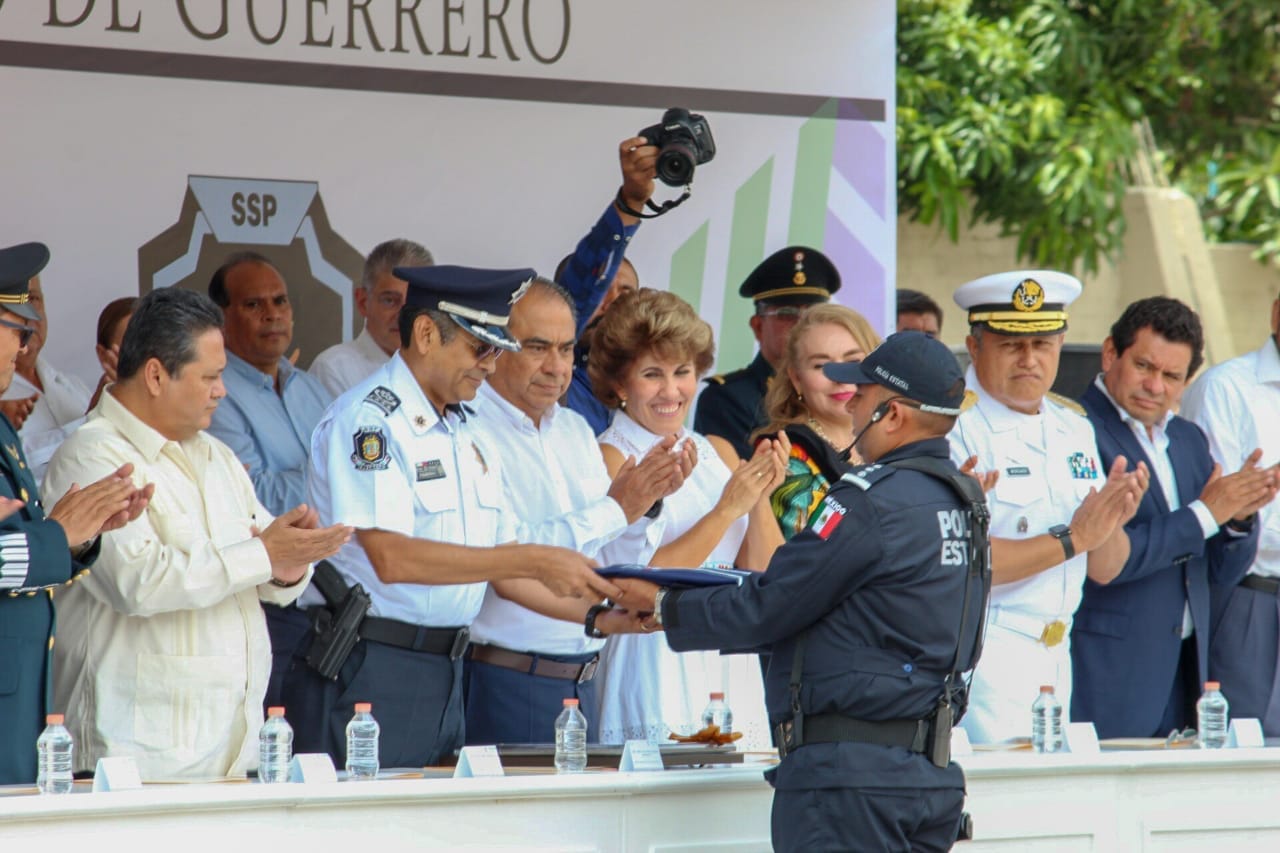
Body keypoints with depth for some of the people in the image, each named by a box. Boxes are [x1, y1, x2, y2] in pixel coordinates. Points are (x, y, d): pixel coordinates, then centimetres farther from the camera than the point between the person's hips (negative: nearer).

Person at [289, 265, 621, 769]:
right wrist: (535, 562, -21)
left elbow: (500, 556, 18)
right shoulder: (367, 421, -11)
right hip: (367, 670, -8)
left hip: (445, 672, 8)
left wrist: (598, 615, 4)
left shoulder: (468, 433, 16)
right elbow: (392, 558, -21)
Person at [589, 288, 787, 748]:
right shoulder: (608, 460, -4)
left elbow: (765, 576, 10)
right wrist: (728, 508, -16)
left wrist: (761, 498, -6)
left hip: (732, 671, 5)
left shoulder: (718, 453, 13)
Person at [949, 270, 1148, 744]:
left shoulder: (1073, 427, 14)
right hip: (981, 655, -7)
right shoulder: (955, 428, -10)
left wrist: (1111, 523, -6)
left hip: (1056, 652, 7)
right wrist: (1071, 537, -17)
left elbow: (1105, 569, 15)